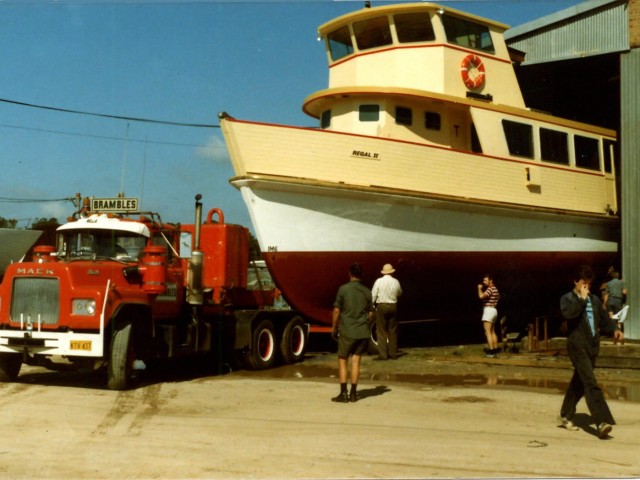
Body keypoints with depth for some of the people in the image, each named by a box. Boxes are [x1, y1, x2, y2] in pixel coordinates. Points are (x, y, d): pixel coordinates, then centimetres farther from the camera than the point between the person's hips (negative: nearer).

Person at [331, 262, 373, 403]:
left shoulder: (343, 289, -8)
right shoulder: (367, 291, 4)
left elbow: (337, 310, -6)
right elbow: (370, 313, 8)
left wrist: (334, 328, 6)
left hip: (347, 331, -4)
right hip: (362, 332, 4)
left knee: (342, 361, 6)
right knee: (356, 360, 9)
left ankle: (343, 393, 4)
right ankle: (353, 393, 10)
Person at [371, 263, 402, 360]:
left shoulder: (379, 281, -8)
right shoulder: (395, 282, -1)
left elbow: (373, 295, -8)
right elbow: (399, 293, 14)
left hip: (381, 306, -3)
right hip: (393, 306, 3)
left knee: (382, 331, 2)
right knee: (393, 331, 11)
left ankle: (383, 354, 0)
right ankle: (393, 354, 14)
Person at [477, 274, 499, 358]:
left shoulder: (490, 289, -16)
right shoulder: (495, 289, 15)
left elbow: (481, 296, -29)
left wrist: (479, 288, -11)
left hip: (488, 310, -10)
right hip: (494, 310, 10)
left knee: (487, 332, -11)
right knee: (492, 332, 14)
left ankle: (491, 351, -16)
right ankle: (495, 350, 15)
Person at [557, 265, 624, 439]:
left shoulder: (595, 300, 17)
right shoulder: (568, 298, 1)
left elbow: (604, 320, 15)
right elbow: (568, 313, -21)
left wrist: (615, 329, -4)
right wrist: (581, 298, -12)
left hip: (593, 346, 7)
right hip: (577, 346, -7)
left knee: (579, 382, 14)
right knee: (591, 383, -16)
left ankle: (565, 416, 28)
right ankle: (603, 421, -24)